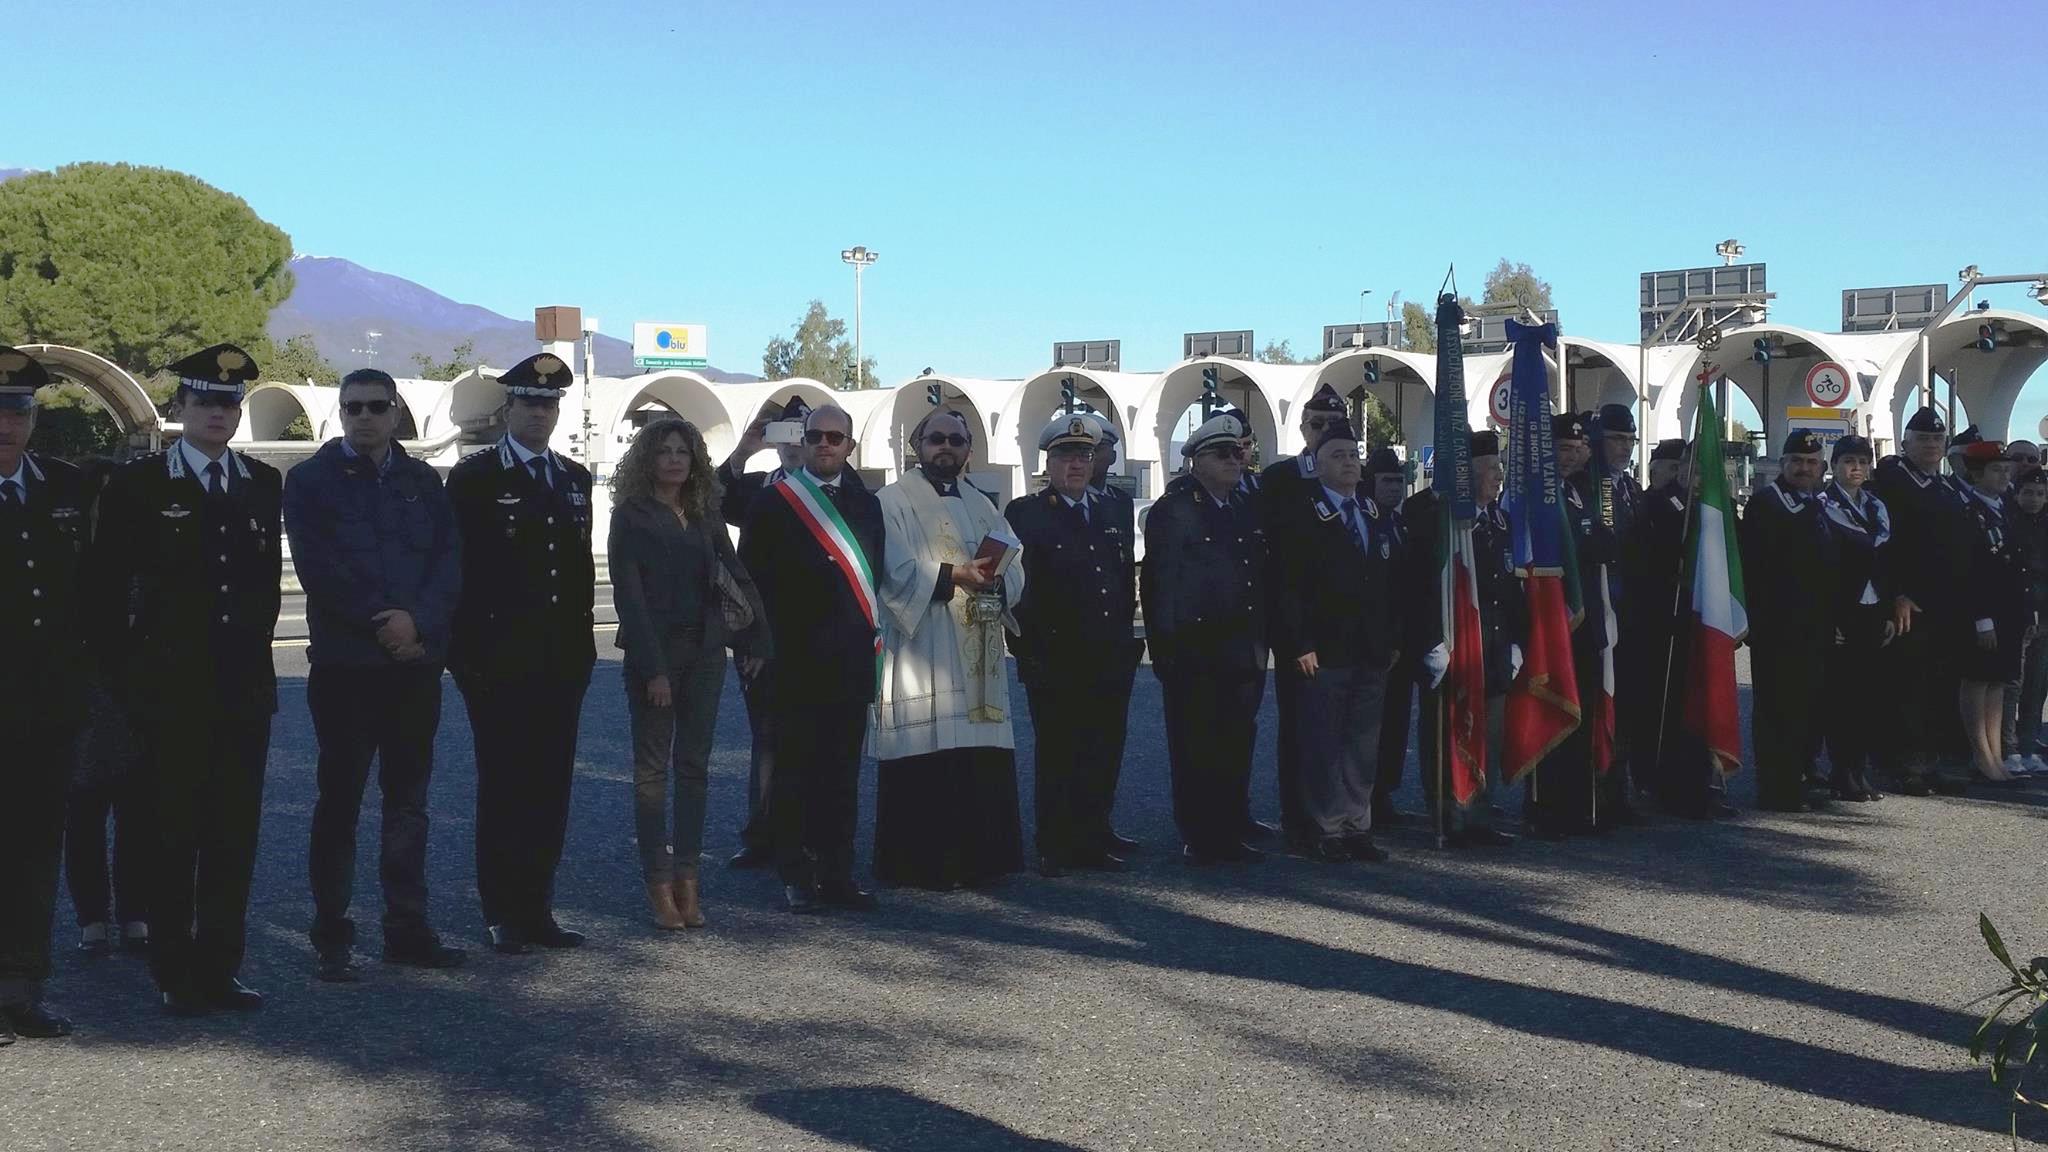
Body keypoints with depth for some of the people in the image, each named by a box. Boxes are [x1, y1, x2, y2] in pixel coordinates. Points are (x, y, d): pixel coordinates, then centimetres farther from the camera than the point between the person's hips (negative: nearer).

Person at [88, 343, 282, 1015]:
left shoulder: (264, 485, 11)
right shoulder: (138, 485, 0)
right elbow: (106, 587, 0)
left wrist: (254, 649, 11)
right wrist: (124, 675, -2)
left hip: (245, 687, 3)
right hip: (173, 689, -3)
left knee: (235, 832, 6)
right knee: (175, 832, 2)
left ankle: (220, 967, 16)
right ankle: (175, 974, 11)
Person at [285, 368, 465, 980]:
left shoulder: (423, 481, 11)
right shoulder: (311, 480, 1)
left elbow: (449, 559, 2)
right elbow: (320, 568, -9)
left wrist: (418, 621, -14)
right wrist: (382, 624, -14)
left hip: (416, 662, 4)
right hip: (345, 665, -4)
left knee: (408, 800, 10)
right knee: (339, 801, 0)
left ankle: (408, 929, 18)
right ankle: (332, 940, 7)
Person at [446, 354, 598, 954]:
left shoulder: (574, 478, 15)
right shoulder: (475, 477, -2)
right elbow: (460, 565, -6)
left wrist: (582, 643, 11)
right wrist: (468, 649, -11)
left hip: (563, 662, 5)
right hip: (500, 662, -5)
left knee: (551, 787, 8)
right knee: (502, 787, 2)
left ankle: (537, 909, 17)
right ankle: (502, 914, 10)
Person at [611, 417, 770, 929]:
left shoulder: (705, 516, 11)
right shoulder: (631, 516, -3)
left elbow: (738, 576, 12)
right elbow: (629, 595, -10)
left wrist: (757, 640, 2)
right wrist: (652, 669, -16)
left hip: (704, 652, 5)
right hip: (654, 653, -4)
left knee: (694, 766, 6)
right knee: (653, 768, 0)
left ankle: (687, 877, 11)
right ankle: (659, 884, 3)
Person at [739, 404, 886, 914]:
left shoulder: (866, 504, 13)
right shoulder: (773, 503, 1)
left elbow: (875, 576, 15)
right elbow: (753, 578, -1)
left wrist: (871, 635, 6)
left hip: (851, 658, 4)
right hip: (794, 657, -4)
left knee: (843, 770, 7)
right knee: (794, 768, 0)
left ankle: (838, 872, 13)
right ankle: (796, 876, 6)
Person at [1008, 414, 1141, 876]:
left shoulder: (1111, 514, 16)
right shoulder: (1024, 514, -3)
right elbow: (1015, 586, -8)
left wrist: (1123, 638, 12)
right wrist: (1030, 647, -12)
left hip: (1110, 660, 5)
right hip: (1054, 661, -5)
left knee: (1104, 755, 9)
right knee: (1055, 756, 2)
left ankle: (1094, 841, 19)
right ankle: (1054, 849, 9)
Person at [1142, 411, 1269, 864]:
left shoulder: (1249, 509, 15)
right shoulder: (1173, 510, -4)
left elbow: (1261, 577, 18)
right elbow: (1158, 583, -8)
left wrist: (1261, 639, 12)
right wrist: (1166, 646, -13)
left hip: (1243, 652, 6)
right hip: (1193, 652, -5)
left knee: (1237, 745, 8)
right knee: (1194, 749, 0)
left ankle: (1231, 834, 16)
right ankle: (1197, 839, 8)